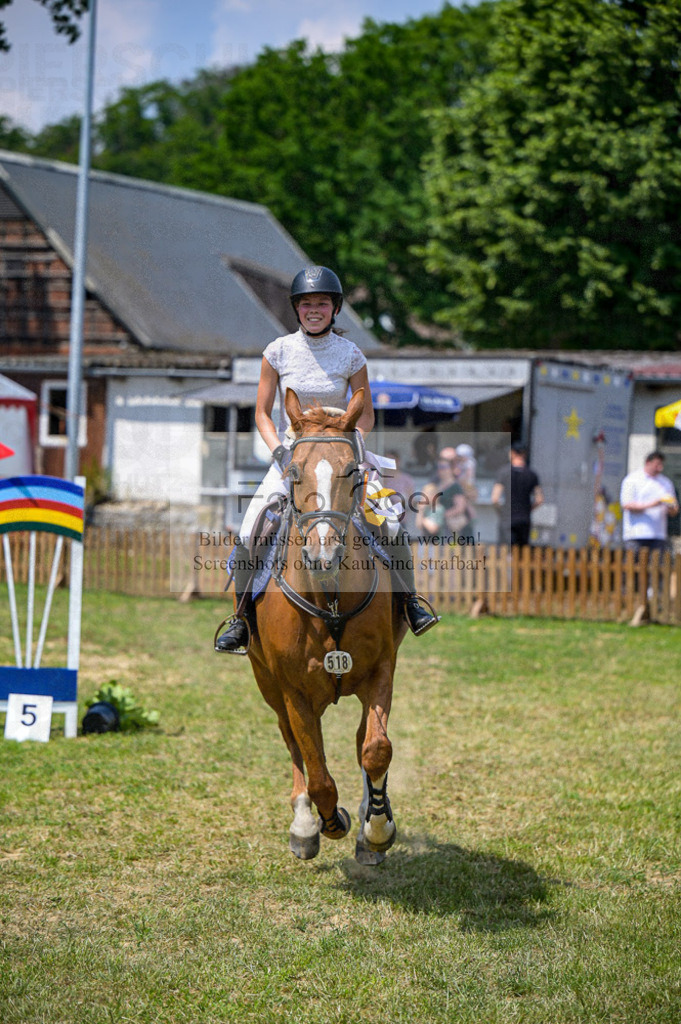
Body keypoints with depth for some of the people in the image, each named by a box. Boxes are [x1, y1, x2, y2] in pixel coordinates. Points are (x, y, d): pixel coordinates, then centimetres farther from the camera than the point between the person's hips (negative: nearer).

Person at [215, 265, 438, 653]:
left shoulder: (351, 355, -4)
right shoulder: (278, 351, -4)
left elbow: (366, 417, 3)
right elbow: (262, 414, 0)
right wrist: (281, 453, -15)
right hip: (291, 456, 0)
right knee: (249, 535, -16)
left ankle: (410, 601, 0)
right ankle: (243, 618, -1)